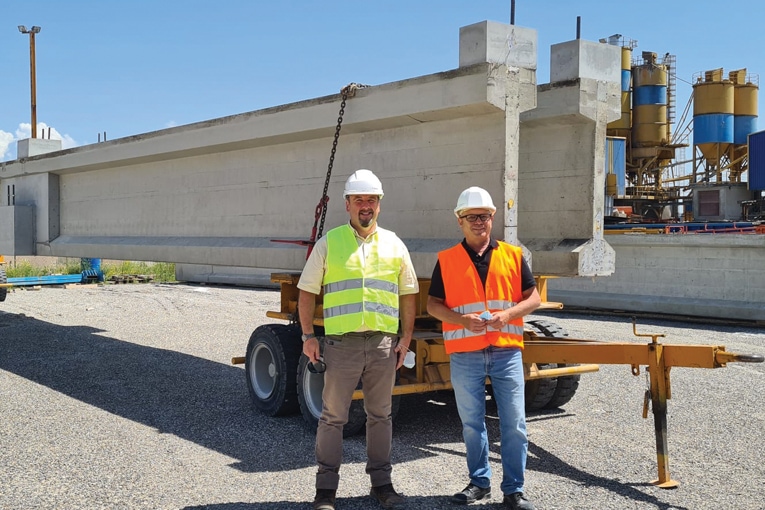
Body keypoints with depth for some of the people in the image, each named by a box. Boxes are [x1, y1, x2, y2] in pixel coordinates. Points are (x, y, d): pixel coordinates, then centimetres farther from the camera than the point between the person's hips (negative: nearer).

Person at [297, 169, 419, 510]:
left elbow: (408, 293, 13)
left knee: (380, 415, 12)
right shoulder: (329, 243, 3)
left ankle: (381, 482, 24)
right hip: (341, 342, -2)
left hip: (384, 343, 2)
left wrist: (406, 337, 7)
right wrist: (308, 335, -1)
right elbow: (307, 291, 5)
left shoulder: (394, 244, 9)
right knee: (332, 417, 3)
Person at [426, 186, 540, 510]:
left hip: (506, 352, 0)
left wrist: (508, 314, -13)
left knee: (514, 424, 1)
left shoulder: (513, 255, 6)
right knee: (472, 423, 11)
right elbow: (433, 304, 4)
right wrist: (460, 319, -14)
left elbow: (533, 298, 6)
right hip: (465, 355, 0)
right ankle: (480, 482, 27)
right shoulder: (446, 260, 4)